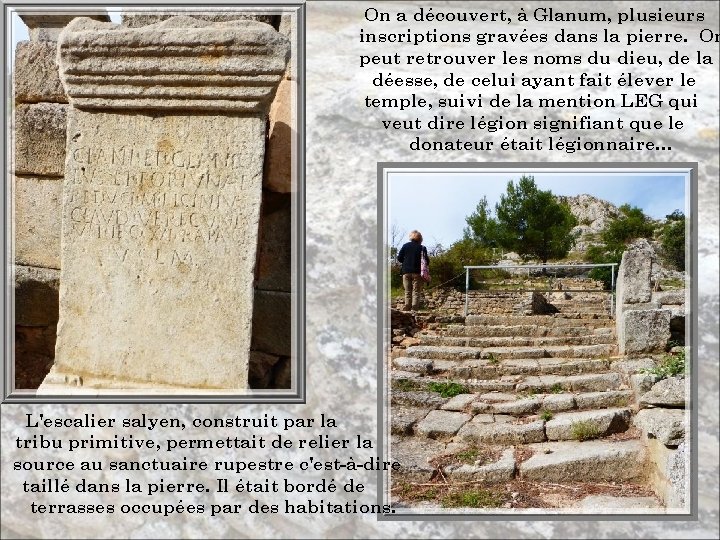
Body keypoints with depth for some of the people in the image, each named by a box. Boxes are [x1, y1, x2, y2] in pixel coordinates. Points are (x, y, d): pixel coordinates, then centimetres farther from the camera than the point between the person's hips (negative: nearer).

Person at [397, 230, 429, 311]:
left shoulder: (405, 246, 4)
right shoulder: (422, 248, -2)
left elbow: (399, 259, 3)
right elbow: (426, 261, -4)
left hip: (406, 272, 2)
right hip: (417, 272, -2)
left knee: (407, 292, 8)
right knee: (416, 292, 1)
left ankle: (407, 308, -1)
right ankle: (414, 308, -11)